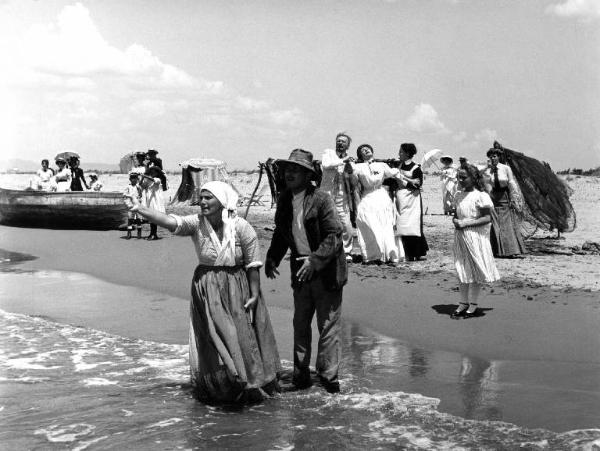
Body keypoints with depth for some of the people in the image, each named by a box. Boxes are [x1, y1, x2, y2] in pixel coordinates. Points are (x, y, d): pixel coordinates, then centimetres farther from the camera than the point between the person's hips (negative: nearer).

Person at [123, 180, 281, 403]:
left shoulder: (241, 227, -13)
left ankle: (251, 385, 26)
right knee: (212, 339, 6)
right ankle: (215, 387, 26)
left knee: (243, 337, 5)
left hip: (237, 288, -1)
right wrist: (139, 209, -35)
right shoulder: (197, 223, -9)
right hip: (206, 288, 2)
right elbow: (169, 221, -23)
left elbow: (253, 265, -9)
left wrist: (255, 295, -9)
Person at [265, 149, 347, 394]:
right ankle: (301, 374, 23)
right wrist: (272, 258, 3)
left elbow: (335, 235, -17)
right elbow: (280, 233, 17)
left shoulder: (321, 200, -15)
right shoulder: (284, 200, 4)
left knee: (328, 326, 2)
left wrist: (315, 260, -25)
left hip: (326, 272, -6)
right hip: (301, 272, 6)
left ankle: (328, 377, 13)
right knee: (300, 324, 12)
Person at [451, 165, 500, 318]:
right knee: (462, 270, 10)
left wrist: (466, 223, -19)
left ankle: (473, 305, 8)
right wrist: (455, 220, -3)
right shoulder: (459, 195, 10)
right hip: (460, 236, 7)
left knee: (475, 270, 1)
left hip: (476, 236, -6)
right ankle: (463, 303, 18)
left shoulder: (480, 196, -11)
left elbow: (487, 218, -15)